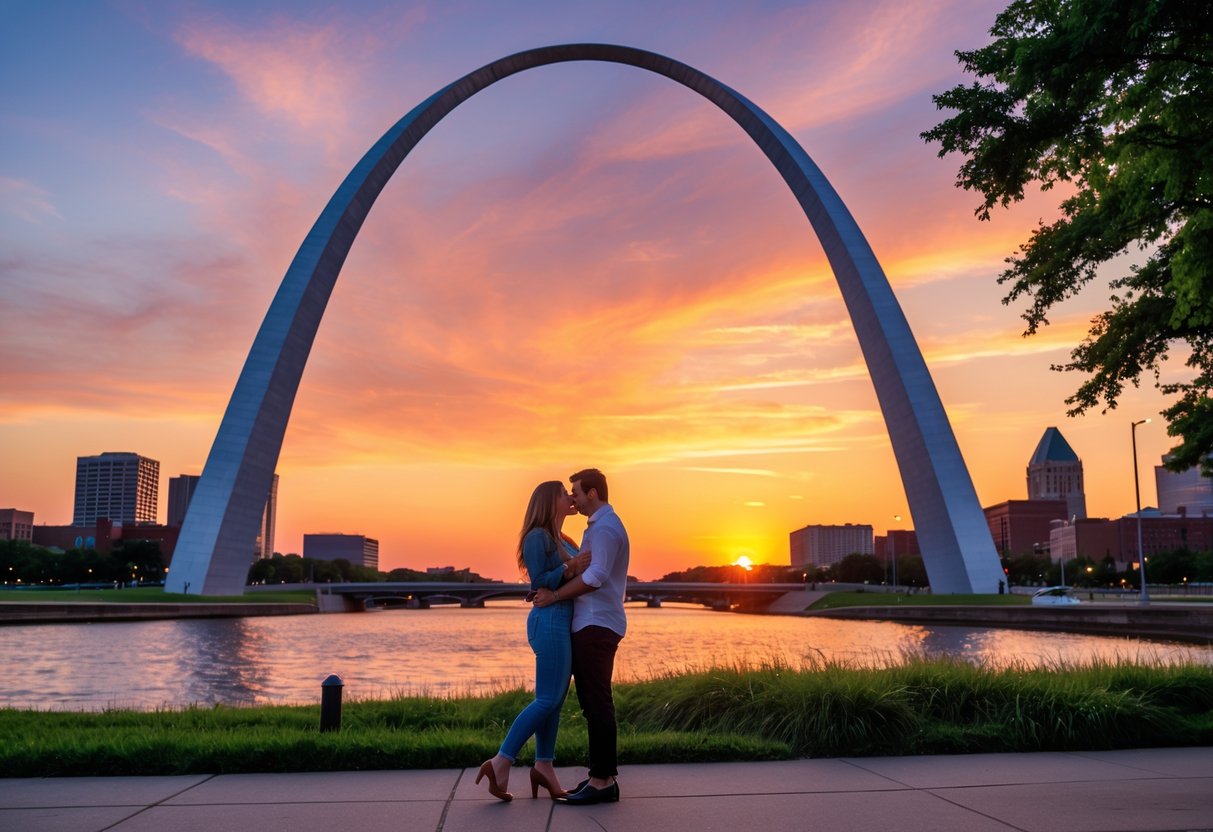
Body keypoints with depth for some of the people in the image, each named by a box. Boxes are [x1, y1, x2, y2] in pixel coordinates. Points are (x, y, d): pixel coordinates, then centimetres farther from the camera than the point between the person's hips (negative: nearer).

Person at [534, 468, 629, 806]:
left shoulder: (605, 527, -13)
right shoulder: (602, 526, 21)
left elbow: (595, 577, -24)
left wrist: (556, 595, -17)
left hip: (597, 626, -10)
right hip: (591, 625, 10)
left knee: (597, 702, -8)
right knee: (592, 702, 11)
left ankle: (602, 780, -5)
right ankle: (603, 776, 16)